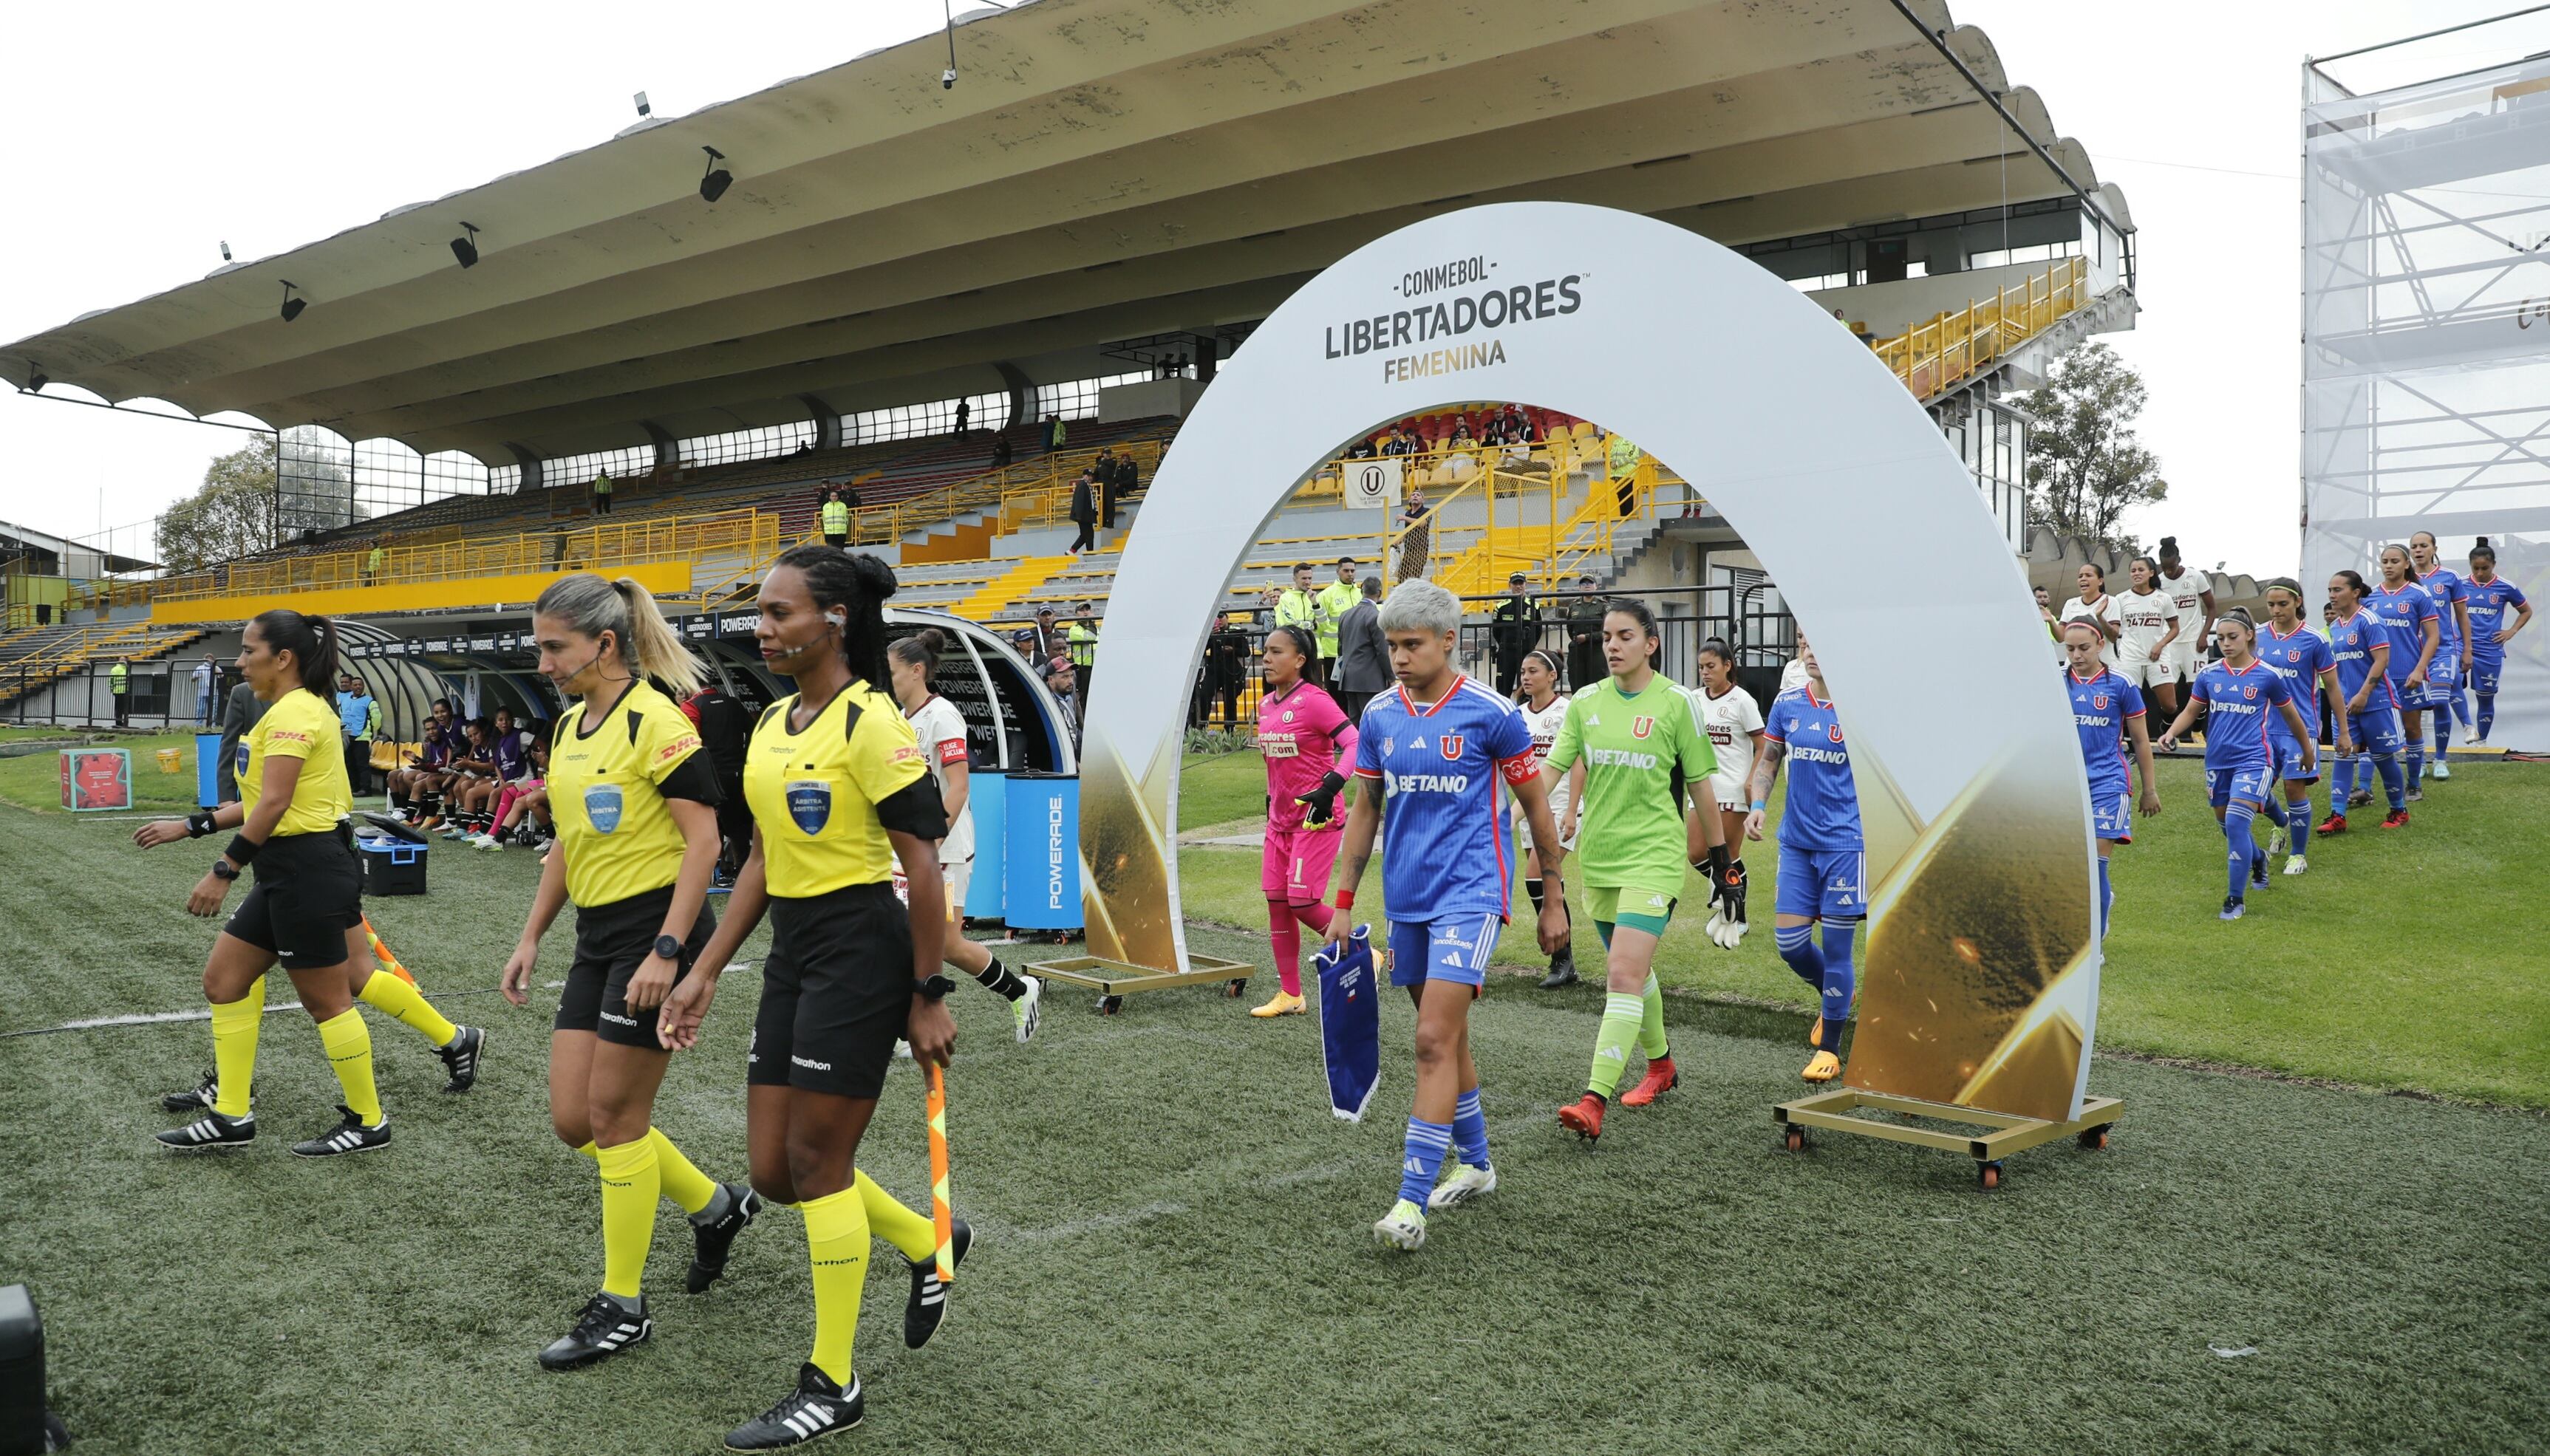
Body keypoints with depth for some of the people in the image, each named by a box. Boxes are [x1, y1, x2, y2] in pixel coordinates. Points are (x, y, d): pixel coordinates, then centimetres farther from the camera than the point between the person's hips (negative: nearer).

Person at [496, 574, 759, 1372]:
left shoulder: (655, 722, -15)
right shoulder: (569, 726, 12)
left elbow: (703, 840, -18)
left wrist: (667, 953, -23)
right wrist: (531, 938, 16)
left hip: (657, 932, -9)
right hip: (597, 938, 9)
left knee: (614, 1118, -2)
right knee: (573, 1120, 8)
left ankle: (623, 1306, 15)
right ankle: (716, 1207, 29)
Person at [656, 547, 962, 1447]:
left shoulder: (869, 722, -15)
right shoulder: (773, 721, 10)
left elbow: (922, 863, -15)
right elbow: (763, 861, 15)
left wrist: (928, 997, -15)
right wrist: (706, 972, 13)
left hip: (860, 949, -8)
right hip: (791, 949, 8)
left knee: (816, 1159, -2)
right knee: (774, 1169, 10)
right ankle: (926, 1245, 34)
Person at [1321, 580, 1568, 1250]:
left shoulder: (1491, 713, -8)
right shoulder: (1379, 716, 5)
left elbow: (1536, 805, 0)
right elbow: (1366, 810, 13)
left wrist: (1553, 900, 2)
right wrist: (1343, 902, 10)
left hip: (1469, 893, -6)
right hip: (1405, 899, 6)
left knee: (1435, 1041, -14)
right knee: (1448, 1038, 15)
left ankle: (1412, 1203, -11)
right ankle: (1475, 1164, 33)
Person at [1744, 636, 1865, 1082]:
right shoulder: (1787, 703, 5)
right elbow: (1769, 760, 15)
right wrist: (1757, 804, -2)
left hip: (1845, 841, -4)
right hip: (1796, 841, 4)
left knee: (1836, 945, -1)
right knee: (1789, 940, 3)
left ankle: (1829, 1049, 14)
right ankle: (1837, 996, 35)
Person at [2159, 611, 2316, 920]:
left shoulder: (2268, 676, -5)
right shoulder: (2208, 674, 2)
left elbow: (2291, 716, 8)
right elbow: (2190, 711, 10)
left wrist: (2308, 751, 19)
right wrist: (2171, 732, -10)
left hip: (2253, 759, -4)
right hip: (2218, 761, 4)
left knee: (2236, 824, -17)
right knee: (2227, 823, 16)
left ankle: (2237, 900, -7)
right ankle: (2257, 858, 49)